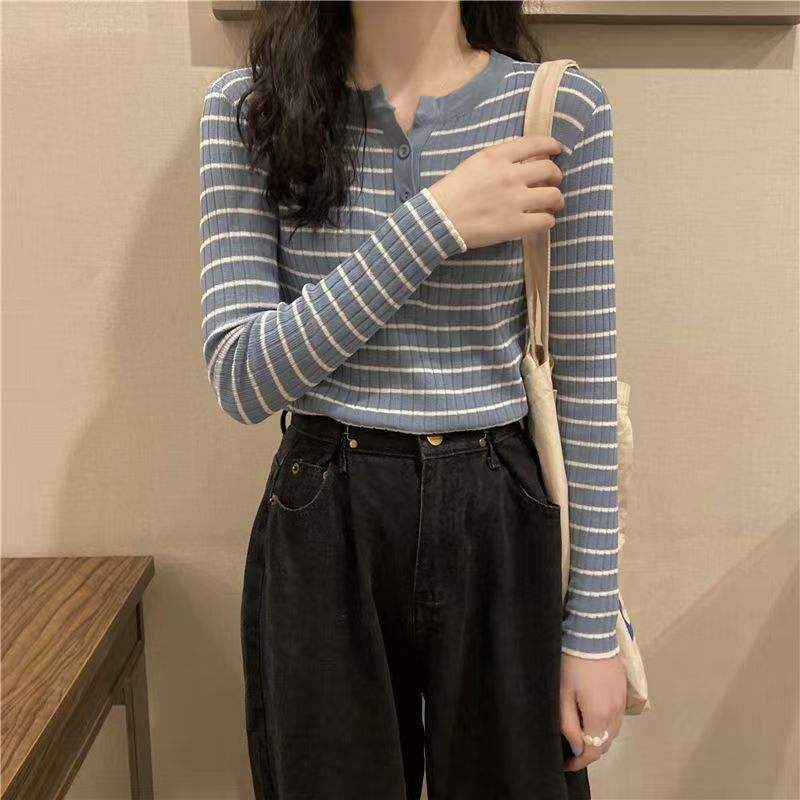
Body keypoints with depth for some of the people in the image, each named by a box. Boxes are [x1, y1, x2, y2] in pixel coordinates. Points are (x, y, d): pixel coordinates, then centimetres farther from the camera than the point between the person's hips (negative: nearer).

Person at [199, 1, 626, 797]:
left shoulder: (560, 106, -5)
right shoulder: (246, 108, -3)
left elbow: (585, 384, -4)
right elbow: (242, 377, -11)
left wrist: (593, 625, -2)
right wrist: (436, 220, -18)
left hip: (501, 525, 0)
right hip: (320, 535, 1)